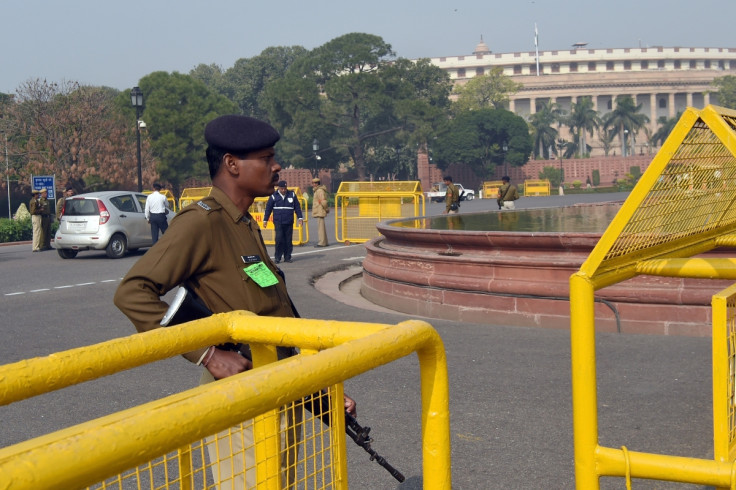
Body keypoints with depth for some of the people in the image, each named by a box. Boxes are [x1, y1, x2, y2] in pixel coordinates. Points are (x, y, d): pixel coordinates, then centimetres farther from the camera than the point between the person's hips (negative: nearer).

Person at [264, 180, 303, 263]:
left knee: (288, 240, 3)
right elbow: (268, 208, 7)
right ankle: (277, 257, -2)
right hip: (278, 222, -2)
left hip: (289, 222, 2)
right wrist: (265, 220, 6)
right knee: (279, 239, -10)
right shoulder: (274, 196, 3)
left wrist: (300, 218, 7)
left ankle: (287, 257, 12)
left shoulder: (292, 195, 8)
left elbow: (297, 207, 13)